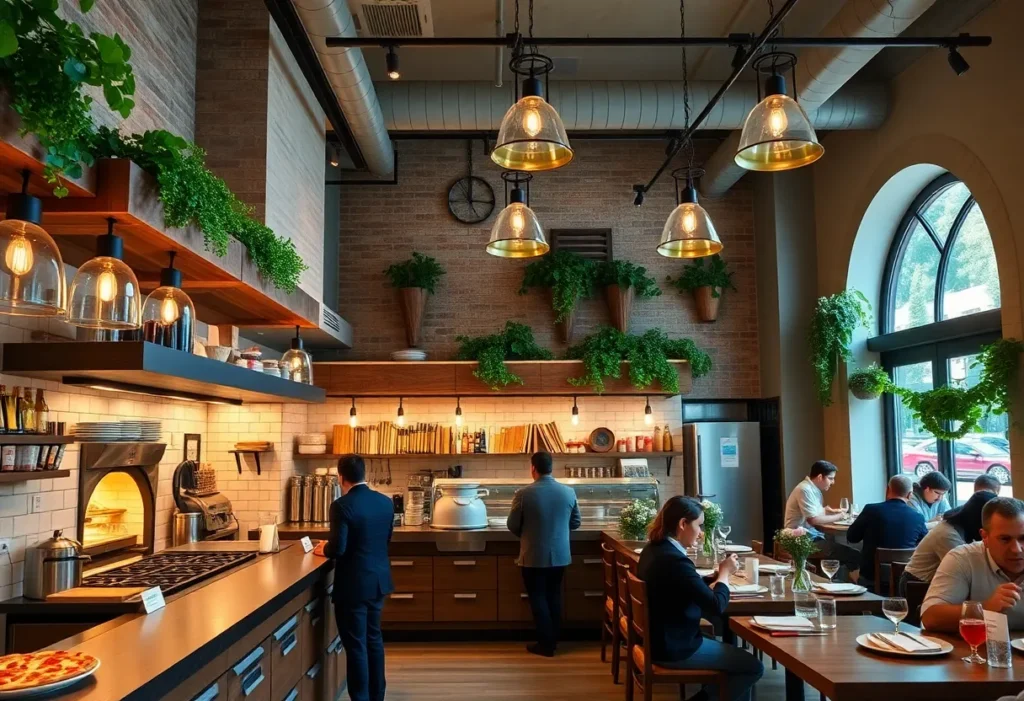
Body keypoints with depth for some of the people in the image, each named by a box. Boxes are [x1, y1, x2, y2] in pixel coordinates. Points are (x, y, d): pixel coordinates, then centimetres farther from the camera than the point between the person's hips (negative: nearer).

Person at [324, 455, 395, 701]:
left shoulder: (342, 505, -19)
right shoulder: (385, 502, 2)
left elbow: (338, 549, -21)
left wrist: (324, 549, -1)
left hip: (353, 585, -7)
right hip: (378, 580, 7)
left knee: (356, 645, 5)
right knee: (374, 638, 20)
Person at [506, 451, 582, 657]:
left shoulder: (524, 494, -16)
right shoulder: (568, 492, -4)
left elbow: (512, 525, -6)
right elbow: (576, 522, 7)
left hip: (533, 556, -4)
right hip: (560, 555, 4)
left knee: (538, 597, 9)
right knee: (554, 596, 17)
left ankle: (545, 644, 13)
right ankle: (553, 640, 25)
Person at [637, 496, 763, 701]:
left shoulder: (654, 549, 3)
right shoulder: (675, 561, -28)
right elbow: (716, 607, -23)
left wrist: (716, 575, 2)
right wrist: (724, 573, -8)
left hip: (662, 639, 10)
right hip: (675, 649, -10)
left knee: (736, 653, 23)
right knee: (754, 667, 2)